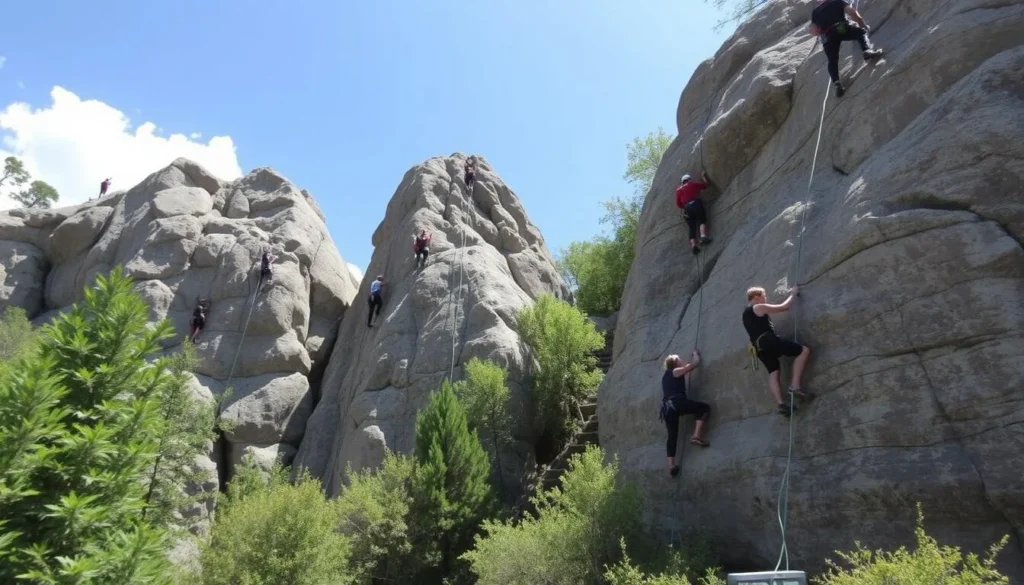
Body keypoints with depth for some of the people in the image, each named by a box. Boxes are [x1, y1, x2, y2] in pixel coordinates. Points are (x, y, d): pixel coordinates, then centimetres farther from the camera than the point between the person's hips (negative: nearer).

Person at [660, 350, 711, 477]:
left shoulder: (665, 375, 29)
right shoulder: (677, 371, 9)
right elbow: (694, 363, 15)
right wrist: (696, 354, 34)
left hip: (666, 407, 7)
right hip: (677, 402, -7)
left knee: (672, 436, 7)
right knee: (705, 408, 4)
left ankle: (671, 466, -1)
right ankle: (697, 436, -8)